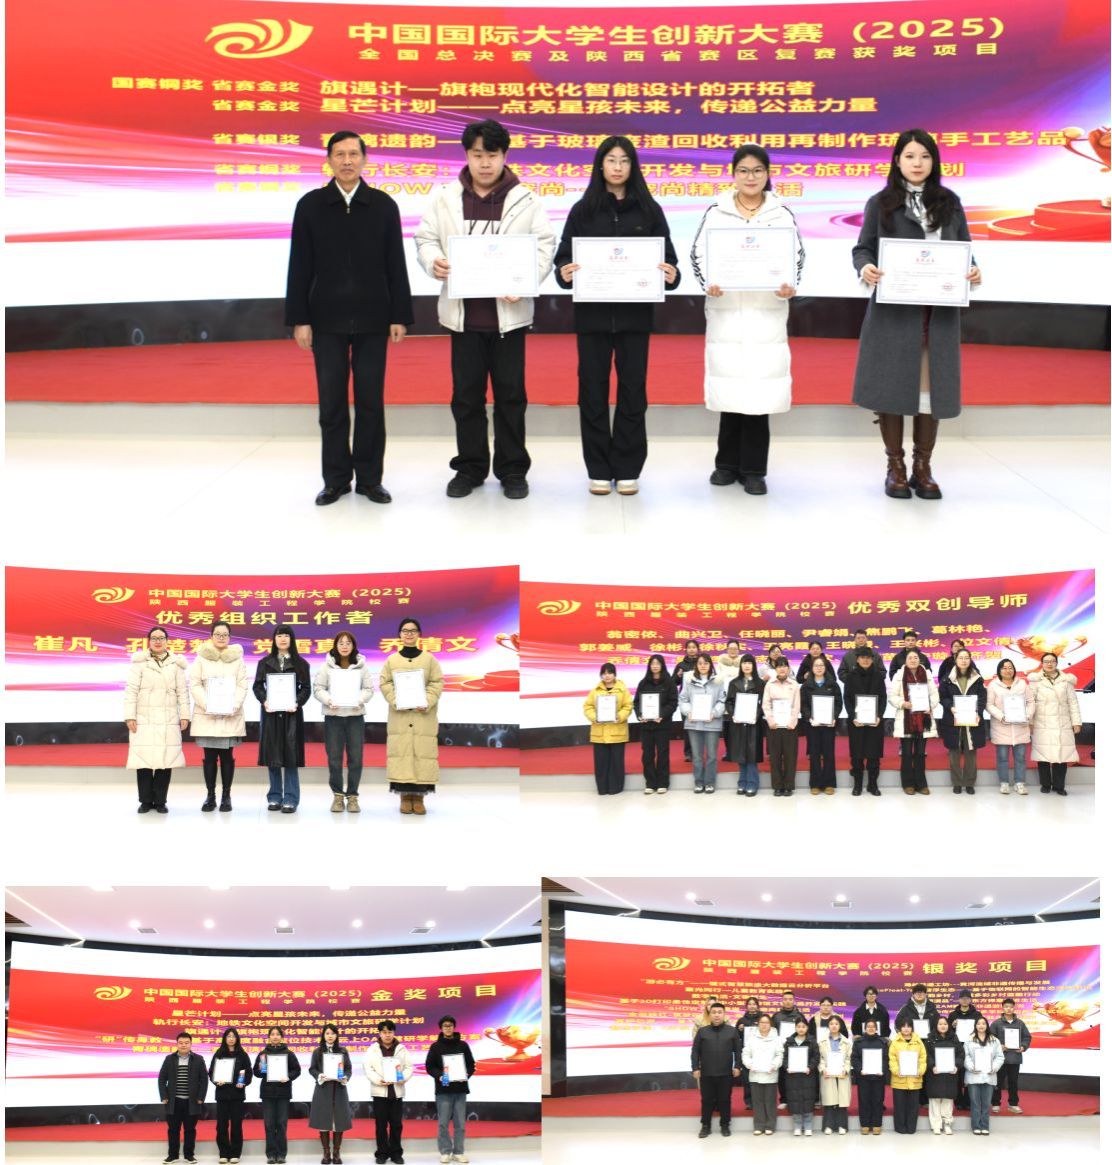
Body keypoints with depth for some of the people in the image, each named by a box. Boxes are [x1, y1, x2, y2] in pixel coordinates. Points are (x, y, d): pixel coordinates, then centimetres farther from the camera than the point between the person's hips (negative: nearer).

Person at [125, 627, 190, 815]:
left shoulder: (176, 664, 9)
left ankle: (160, 801, 7)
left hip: (168, 721, 1)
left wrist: (184, 715, 2)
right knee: (144, 760, -3)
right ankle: (146, 801, 7)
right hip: (144, 720, -1)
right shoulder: (139, 662, 4)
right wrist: (130, 716, -6)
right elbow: (131, 690, 0)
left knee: (165, 760, -1)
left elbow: (182, 691, 9)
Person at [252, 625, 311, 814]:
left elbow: (306, 688, 2)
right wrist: (264, 700, -14)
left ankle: (290, 799, -1)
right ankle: (274, 797, 11)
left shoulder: (300, 664, 6)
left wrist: (297, 703, -15)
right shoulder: (265, 663, 9)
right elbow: (257, 686, 4)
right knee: (272, 756, 3)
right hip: (270, 713, 1)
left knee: (290, 756, -4)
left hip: (291, 713, -1)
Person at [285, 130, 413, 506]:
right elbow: (300, 267, 1)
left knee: (370, 402, 4)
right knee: (331, 403, 4)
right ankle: (336, 479, 12)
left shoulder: (383, 205, 3)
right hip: (327, 319, 0)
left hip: (372, 319, 0)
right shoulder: (310, 205, 2)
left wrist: (399, 316, -1)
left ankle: (369, 478, 12)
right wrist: (299, 319, -3)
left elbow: (395, 265, 3)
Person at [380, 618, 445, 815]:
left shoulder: (429, 658, 5)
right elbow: (384, 683, 4)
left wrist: (427, 703, -13)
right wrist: (395, 701, -12)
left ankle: (419, 796, 2)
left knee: (422, 752, -3)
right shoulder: (392, 659, 7)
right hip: (399, 715, 0)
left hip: (423, 715, 0)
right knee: (401, 752, -2)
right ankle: (404, 795, 4)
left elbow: (437, 683, 2)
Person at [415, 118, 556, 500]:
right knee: (466, 394, 8)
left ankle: (512, 470, 16)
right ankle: (469, 468, 20)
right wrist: (433, 262, -14)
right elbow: (426, 237, 8)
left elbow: (544, 246, -1)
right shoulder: (446, 198, 4)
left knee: (510, 394, 5)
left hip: (508, 312, -1)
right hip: (464, 312, 2)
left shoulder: (525, 200, -1)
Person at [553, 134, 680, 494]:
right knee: (593, 390, 3)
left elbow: (667, 255, 4)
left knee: (632, 390, 4)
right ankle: (598, 469, 12)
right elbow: (564, 256, 3)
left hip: (635, 313, 0)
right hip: (593, 313, 0)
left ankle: (627, 468, 13)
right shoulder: (582, 210, 4)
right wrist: (564, 274, -19)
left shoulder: (649, 210, 5)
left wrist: (672, 275, -18)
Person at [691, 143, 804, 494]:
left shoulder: (781, 214, 8)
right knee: (729, 386, 3)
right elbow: (699, 253, 2)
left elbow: (796, 256, 3)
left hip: (766, 312, 0)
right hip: (725, 310, 0)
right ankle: (728, 463, 16)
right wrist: (708, 283, -17)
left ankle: (753, 468, 5)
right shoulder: (716, 212, 7)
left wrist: (789, 285, -17)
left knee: (759, 388, -3)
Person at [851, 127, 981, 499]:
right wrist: (865, 268, -20)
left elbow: (965, 249, 12)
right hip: (893, 310, -2)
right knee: (892, 385, -1)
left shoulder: (949, 203, 12)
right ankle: (896, 467, 10)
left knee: (931, 385, 3)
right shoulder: (881, 203, 5)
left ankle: (922, 468, 11)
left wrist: (973, 270, -9)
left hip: (939, 312, 2)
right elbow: (863, 248, 2)